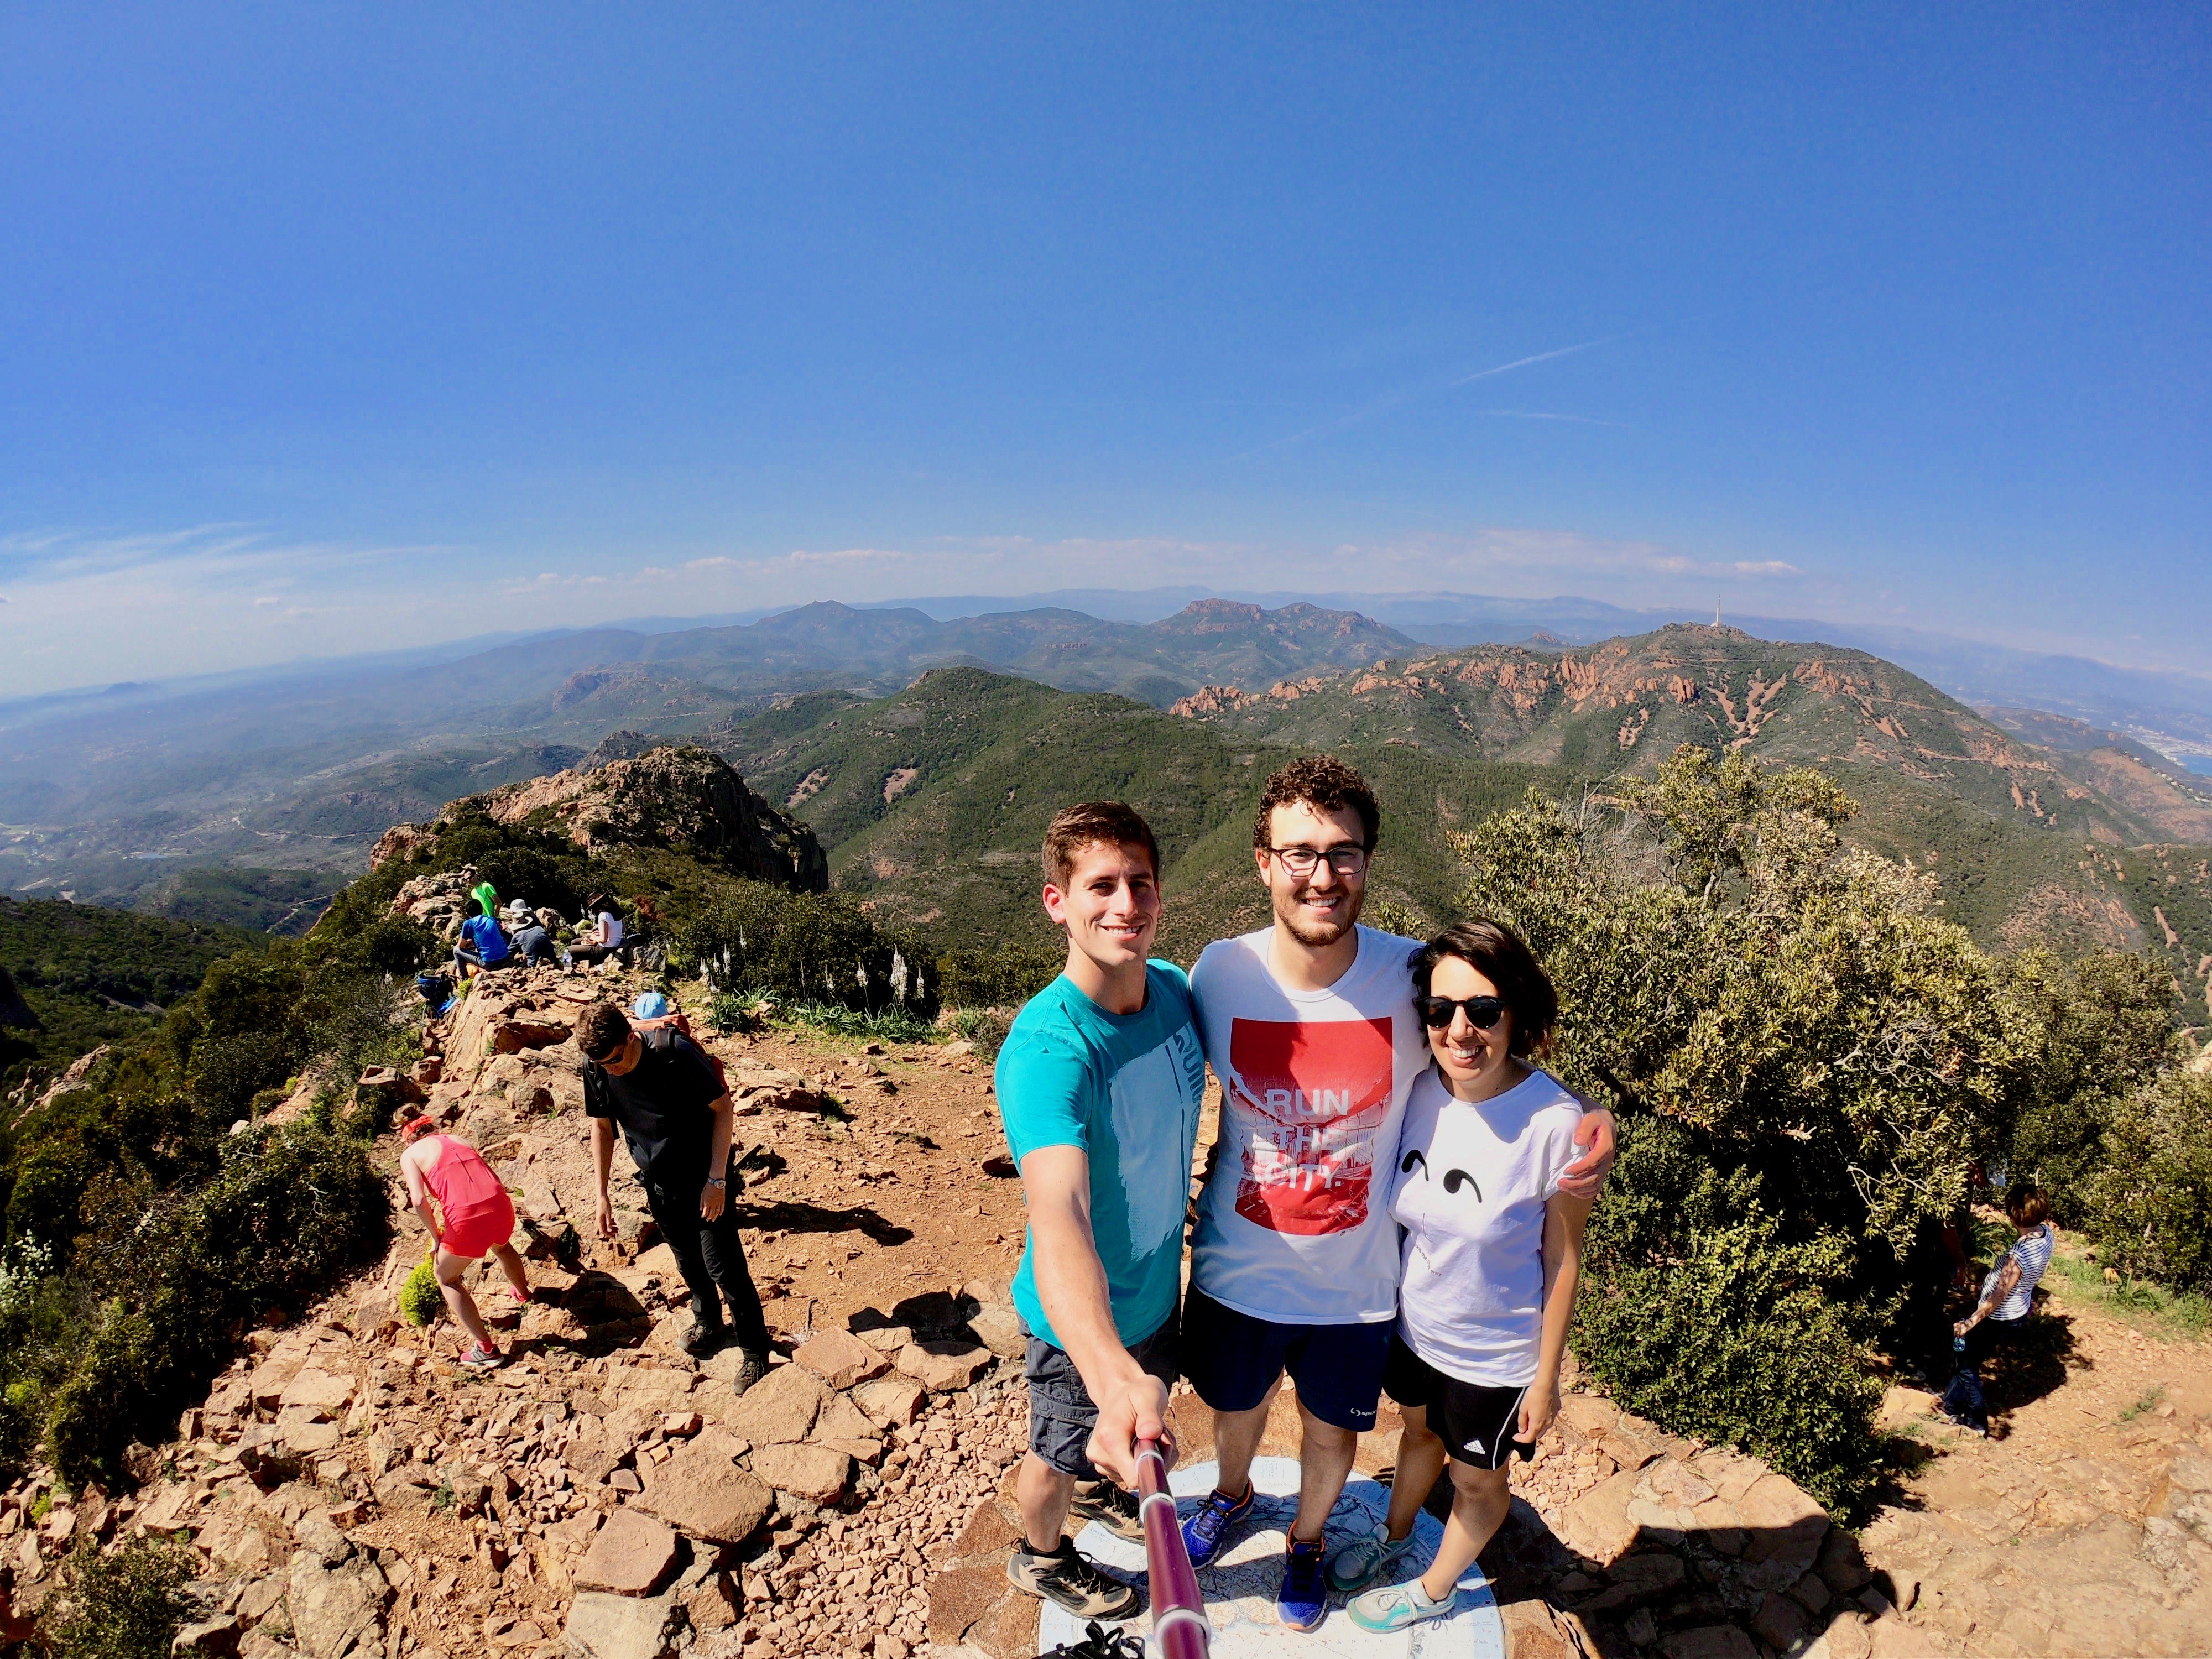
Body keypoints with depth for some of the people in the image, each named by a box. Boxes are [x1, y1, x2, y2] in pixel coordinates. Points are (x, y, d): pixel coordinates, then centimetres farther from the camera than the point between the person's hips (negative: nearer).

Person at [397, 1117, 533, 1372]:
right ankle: (522, 1292, 65)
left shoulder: (410, 1154, 13)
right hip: (500, 1205, 5)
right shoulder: (459, 1140, 26)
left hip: (467, 1217, -5)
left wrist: (437, 1237, 9)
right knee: (501, 1246, 39)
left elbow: (419, 1201, -4)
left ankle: (486, 1350, 21)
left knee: (446, 1277, 22)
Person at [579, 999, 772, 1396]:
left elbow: (723, 1108, -20)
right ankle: (709, 1322, 45)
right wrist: (602, 1195, 3)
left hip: (704, 1175, -5)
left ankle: (754, 1349, 14)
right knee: (688, 1260, 20)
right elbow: (602, 1126, 4)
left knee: (723, 1265, -3)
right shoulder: (595, 1068, -13)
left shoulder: (674, 1053, -29)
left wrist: (717, 1179, -22)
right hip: (658, 1182, 5)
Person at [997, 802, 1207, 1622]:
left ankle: (1099, 1487, 65)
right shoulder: (1044, 1052, -37)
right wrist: (1113, 1378, -64)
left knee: (1127, 1432, 33)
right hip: (1083, 1318, -6)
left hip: (1157, 1285, 6)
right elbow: (1059, 1217, -50)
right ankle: (1041, 1556, 55)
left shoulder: (1174, 988, -14)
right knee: (1063, 1452, 23)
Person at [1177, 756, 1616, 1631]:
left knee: (1332, 1431, 25)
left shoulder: (1415, 975, -23)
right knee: (1235, 1409, 28)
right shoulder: (1220, 972, -21)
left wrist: (1588, 1123, -25)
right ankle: (1233, 1495, 65)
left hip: (1354, 1281, 0)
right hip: (1238, 1268, 1)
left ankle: (1307, 1540, 60)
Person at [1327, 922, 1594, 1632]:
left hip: (1495, 1354, -3)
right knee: (1420, 1432, 31)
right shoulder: (1419, 1091, -18)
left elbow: (1562, 1261, -17)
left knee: (1476, 1478, 24)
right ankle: (1393, 1538, 59)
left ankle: (1436, 1589, 52)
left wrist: (1545, 1380, -8)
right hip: (1414, 1323, 4)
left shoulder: (1556, 1125, -30)